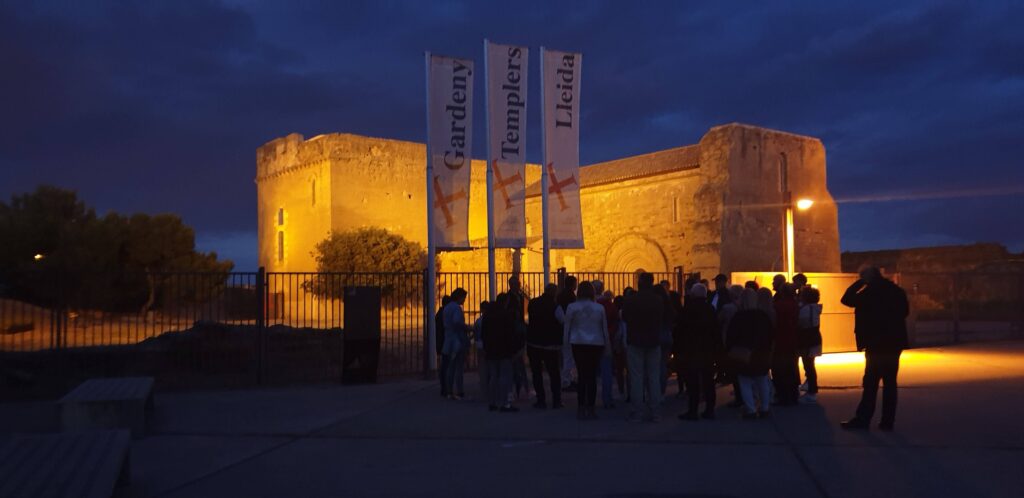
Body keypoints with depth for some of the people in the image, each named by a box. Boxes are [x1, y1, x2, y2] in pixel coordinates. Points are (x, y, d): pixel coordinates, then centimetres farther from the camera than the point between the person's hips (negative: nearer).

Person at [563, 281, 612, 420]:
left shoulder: (572, 307, -1)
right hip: (596, 344, 1)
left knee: (582, 375, 3)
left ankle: (582, 408, 3)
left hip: (579, 344, -1)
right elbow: (605, 329, 8)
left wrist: (565, 344, 7)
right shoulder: (599, 308, 4)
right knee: (592, 376, 4)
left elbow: (567, 328, 0)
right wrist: (608, 348, 15)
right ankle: (590, 408, 6)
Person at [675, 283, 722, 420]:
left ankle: (693, 410, -3)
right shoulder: (710, 309, 6)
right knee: (708, 380, 10)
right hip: (709, 350, 5)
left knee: (692, 382, -3)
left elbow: (680, 330, -9)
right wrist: (716, 348, 14)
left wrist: (677, 348, -2)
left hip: (691, 350, -5)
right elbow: (716, 331, 9)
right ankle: (709, 409, 13)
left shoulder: (688, 309, -9)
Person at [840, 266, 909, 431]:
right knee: (890, 382, 7)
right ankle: (887, 421, 9)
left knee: (871, 382, -3)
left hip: (876, 344, -6)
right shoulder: (897, 291, 10)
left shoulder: (870, 292, -11)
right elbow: (905, 311, 21)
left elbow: (847, 299, -5)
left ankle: (863, 419, 0)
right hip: (894, 343, 6)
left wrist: (859, 282, 0)